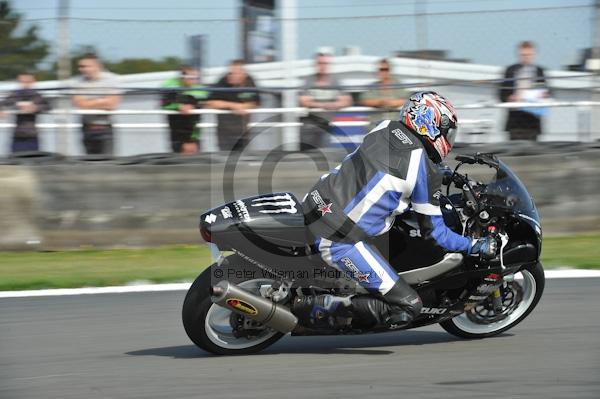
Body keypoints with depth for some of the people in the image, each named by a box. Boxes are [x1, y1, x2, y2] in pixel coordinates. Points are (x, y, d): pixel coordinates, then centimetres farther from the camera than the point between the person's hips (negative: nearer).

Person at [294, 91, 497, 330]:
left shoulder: (385, 129, 10)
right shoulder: (424, 170, -9)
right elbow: (434, 232, -1)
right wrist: (476, 246, 13)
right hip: (340, 239, -8)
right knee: (407, 308, -5)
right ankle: (322, 305, -9)